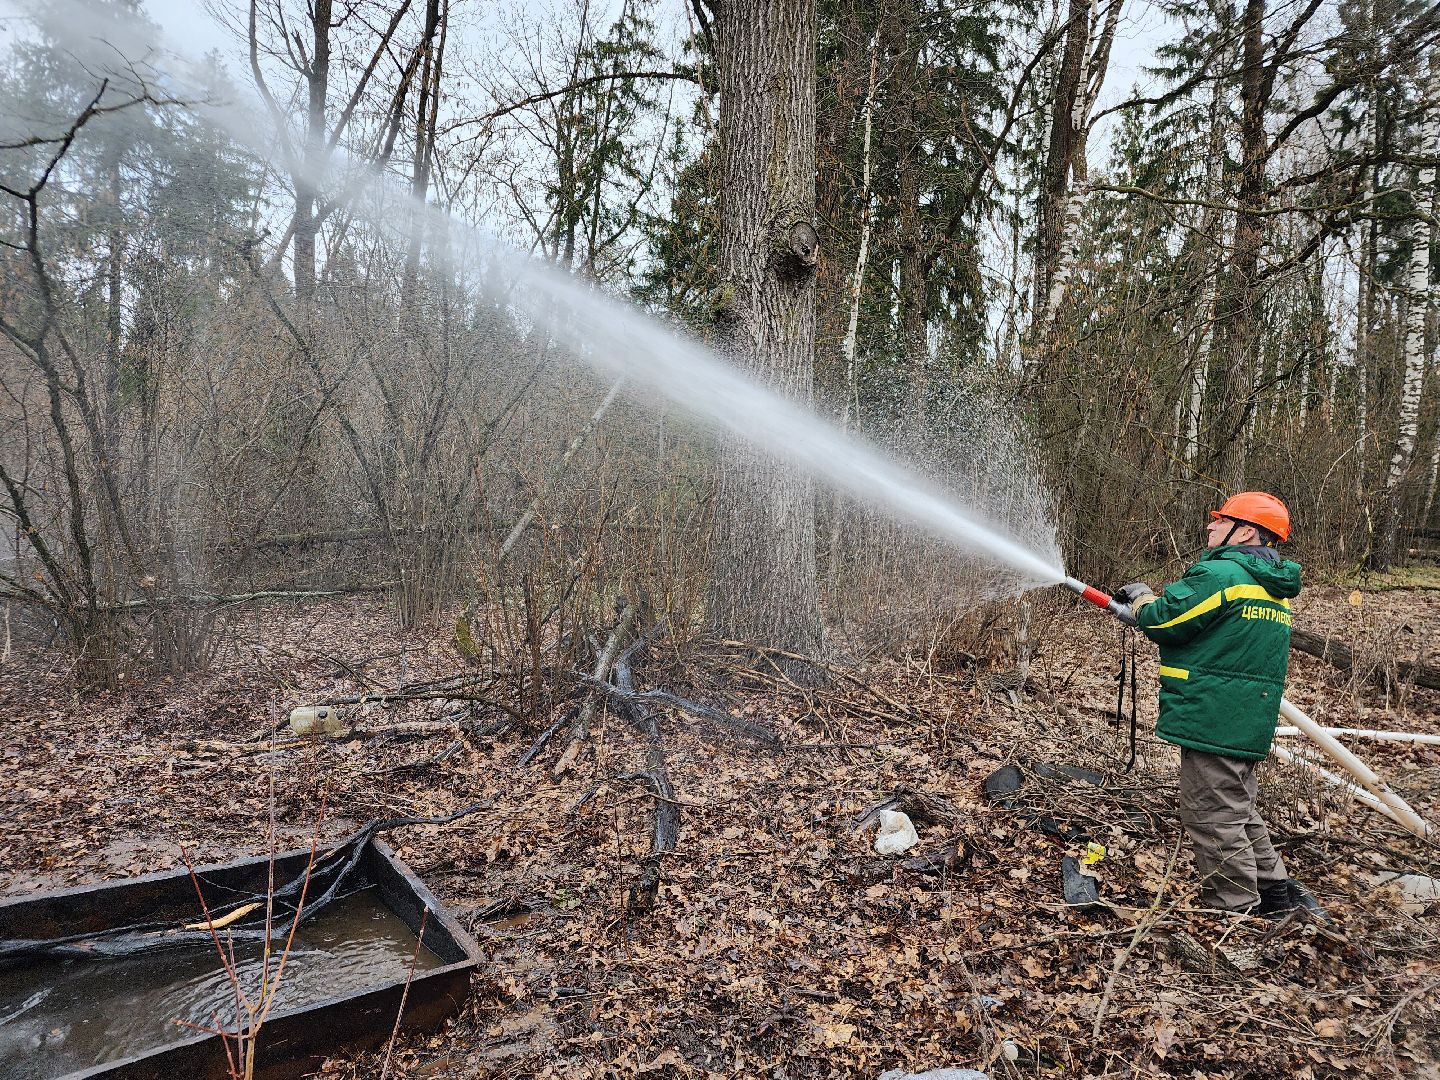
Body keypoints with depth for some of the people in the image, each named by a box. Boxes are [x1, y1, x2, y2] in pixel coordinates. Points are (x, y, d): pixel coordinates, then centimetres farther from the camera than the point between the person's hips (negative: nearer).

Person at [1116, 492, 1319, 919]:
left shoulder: (1220, 574, -17)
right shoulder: (1275, 588, 15)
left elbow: (1163, 620, -15)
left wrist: (1142, 599, 6)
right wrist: (1154, 605, 16)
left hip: (1212, 720, -10)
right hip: (1247, 726, 10)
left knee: (1213, 819, 1)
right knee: (1240, 813, 23)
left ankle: (1237, 914, 9)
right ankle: (1277, 893, 32)